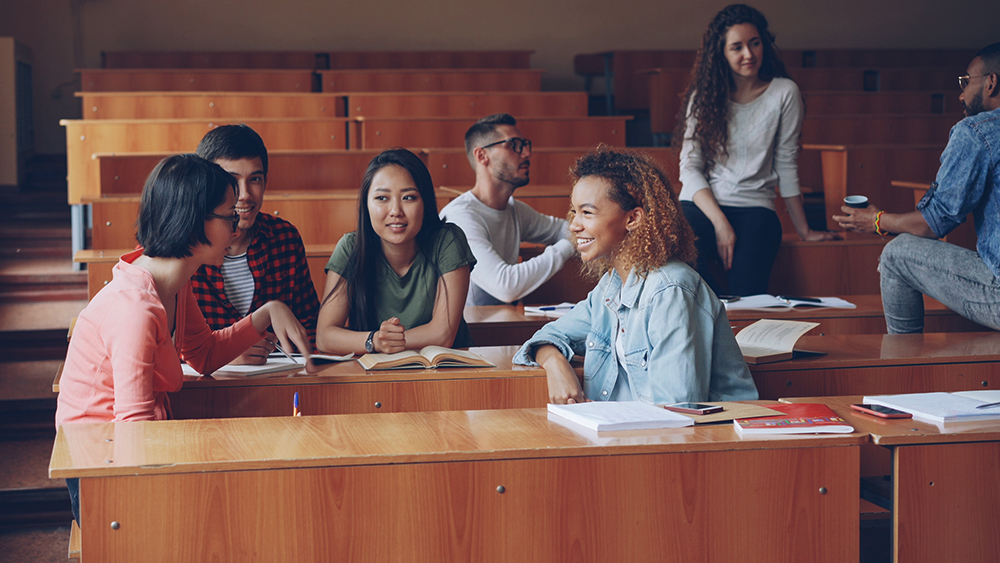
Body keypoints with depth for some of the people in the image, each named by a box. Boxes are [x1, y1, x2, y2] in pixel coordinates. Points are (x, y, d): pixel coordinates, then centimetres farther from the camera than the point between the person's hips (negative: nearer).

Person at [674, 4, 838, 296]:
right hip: (701, 204, 1)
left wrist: (803, 230, 10)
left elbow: (786, 165, 9)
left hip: (754, 206, -1)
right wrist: (720, 223, -13)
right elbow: (690, 166, 1)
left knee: (746, 292, -30)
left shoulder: (784, 93, 4)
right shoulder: (704, 95, 7)